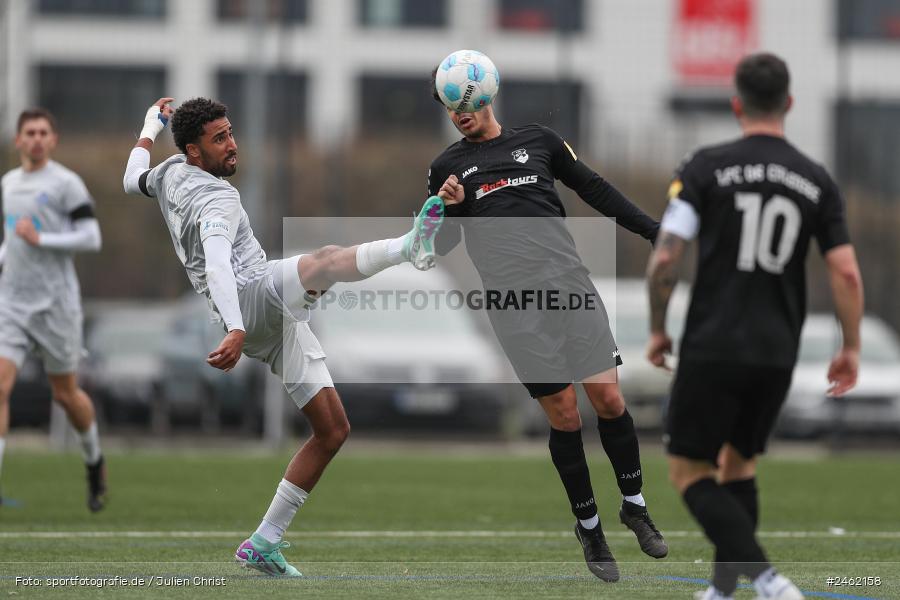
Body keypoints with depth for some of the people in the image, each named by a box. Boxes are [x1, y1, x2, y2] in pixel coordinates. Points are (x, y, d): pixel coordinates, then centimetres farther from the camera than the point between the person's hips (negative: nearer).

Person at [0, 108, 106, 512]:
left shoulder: (66, 183, -8)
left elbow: (91, 238, -12)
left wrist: (40, 239, -18)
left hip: (55, 304, -4)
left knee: (65, 393, 9)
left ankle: (94, 462, 35)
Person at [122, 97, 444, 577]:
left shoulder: (170, 173, 19)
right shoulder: (216, 201, -10)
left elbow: (133, 180, 42)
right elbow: (217, 263, -28)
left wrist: (151, 125, 58)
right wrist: (235, 329, -42)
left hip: (276, 324, 10)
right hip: (255, 300, -10)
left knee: (333, 430, 8)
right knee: (323, 261, -40)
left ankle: (264, 544, 10)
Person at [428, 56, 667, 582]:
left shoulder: (538, 140, 12)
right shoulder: (448, 167, 11)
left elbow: (595, 189, 18)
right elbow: (439, 246, 14)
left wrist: (654, 231, 15)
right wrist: (446, 208, -7)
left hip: (570, 283, 1)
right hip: (515, 303, -1)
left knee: (608, 398, -6)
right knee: (564, 415, -4)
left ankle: (634, 504, 13)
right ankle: (589, 527, 11)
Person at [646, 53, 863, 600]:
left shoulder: (707, 167, -5)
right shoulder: (817, 181, 3)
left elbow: (666, 258, -10)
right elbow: (846, 272, -2)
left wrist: (658, 330, 5)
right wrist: (851, 349, 10)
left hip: (712, 349, -4)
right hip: (777, 355, 4)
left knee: (690, 473, 3)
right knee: (738, 463, 23)